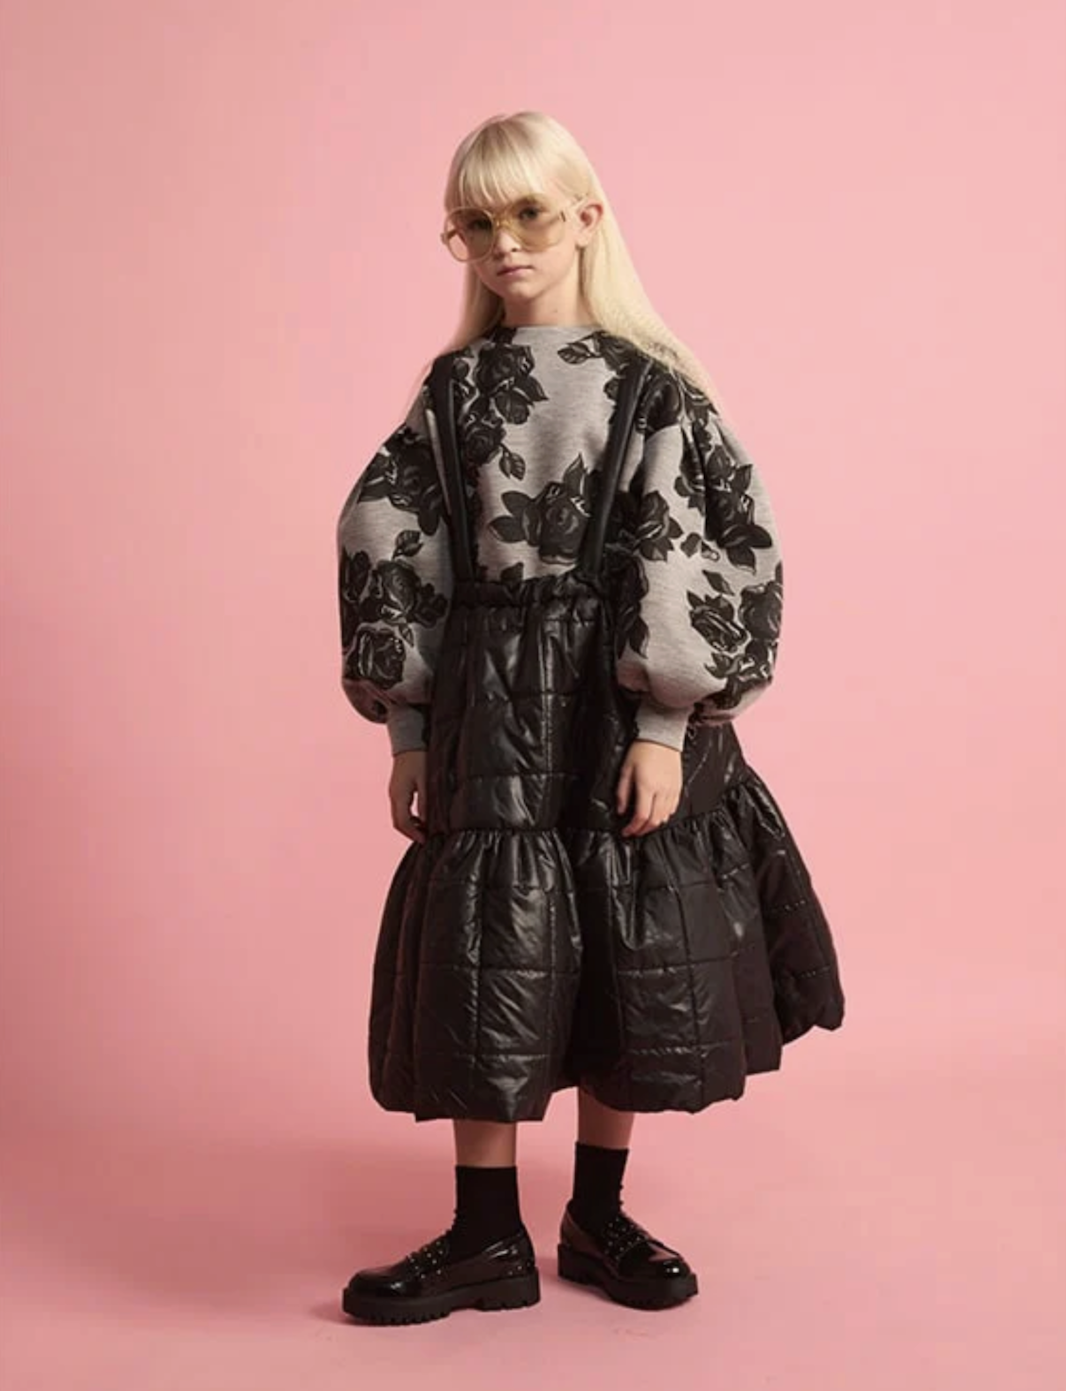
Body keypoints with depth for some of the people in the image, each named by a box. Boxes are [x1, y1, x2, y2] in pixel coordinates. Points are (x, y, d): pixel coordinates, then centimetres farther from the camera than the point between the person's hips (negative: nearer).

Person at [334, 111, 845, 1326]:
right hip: (488, 721, 2)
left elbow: (697, 568, -9)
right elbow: (391, 564, 6)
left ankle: (598, 1217, 26)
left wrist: (665, 727, -15)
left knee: (627, 963, 7)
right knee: (483, 962, 3)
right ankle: (486, 1239, 17)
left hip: (626, 717, -2)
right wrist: (409, 736, 3)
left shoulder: (653, 389, -3)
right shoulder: (451, 394, 7)